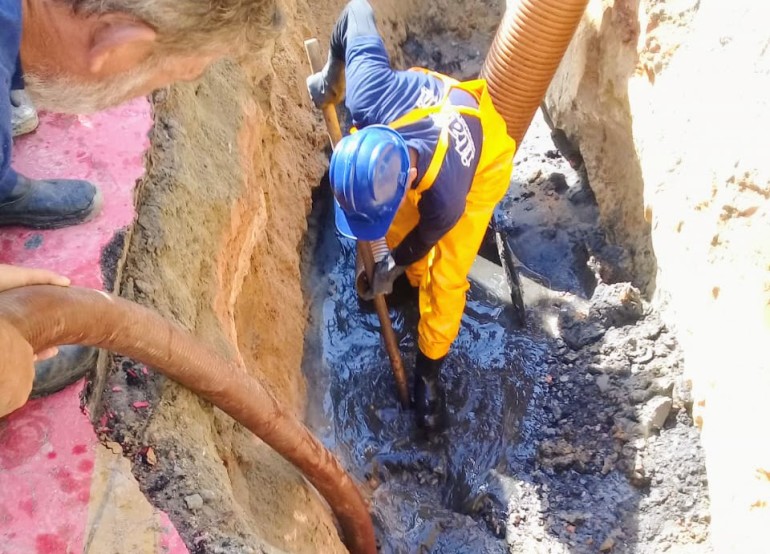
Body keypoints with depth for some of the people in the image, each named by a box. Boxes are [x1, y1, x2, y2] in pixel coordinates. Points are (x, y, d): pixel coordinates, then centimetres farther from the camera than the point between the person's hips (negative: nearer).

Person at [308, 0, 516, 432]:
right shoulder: (368, 96, -41)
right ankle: (417, 280, 48)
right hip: (433, 122, 5)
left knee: (445, 278, -5)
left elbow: (426, 237, -19)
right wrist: (334, 68, -7)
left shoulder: (445, 200, -45)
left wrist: (394, 266, 1)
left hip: (484, 162, -5)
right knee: (396, 229, 15)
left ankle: (429, 370, 17)